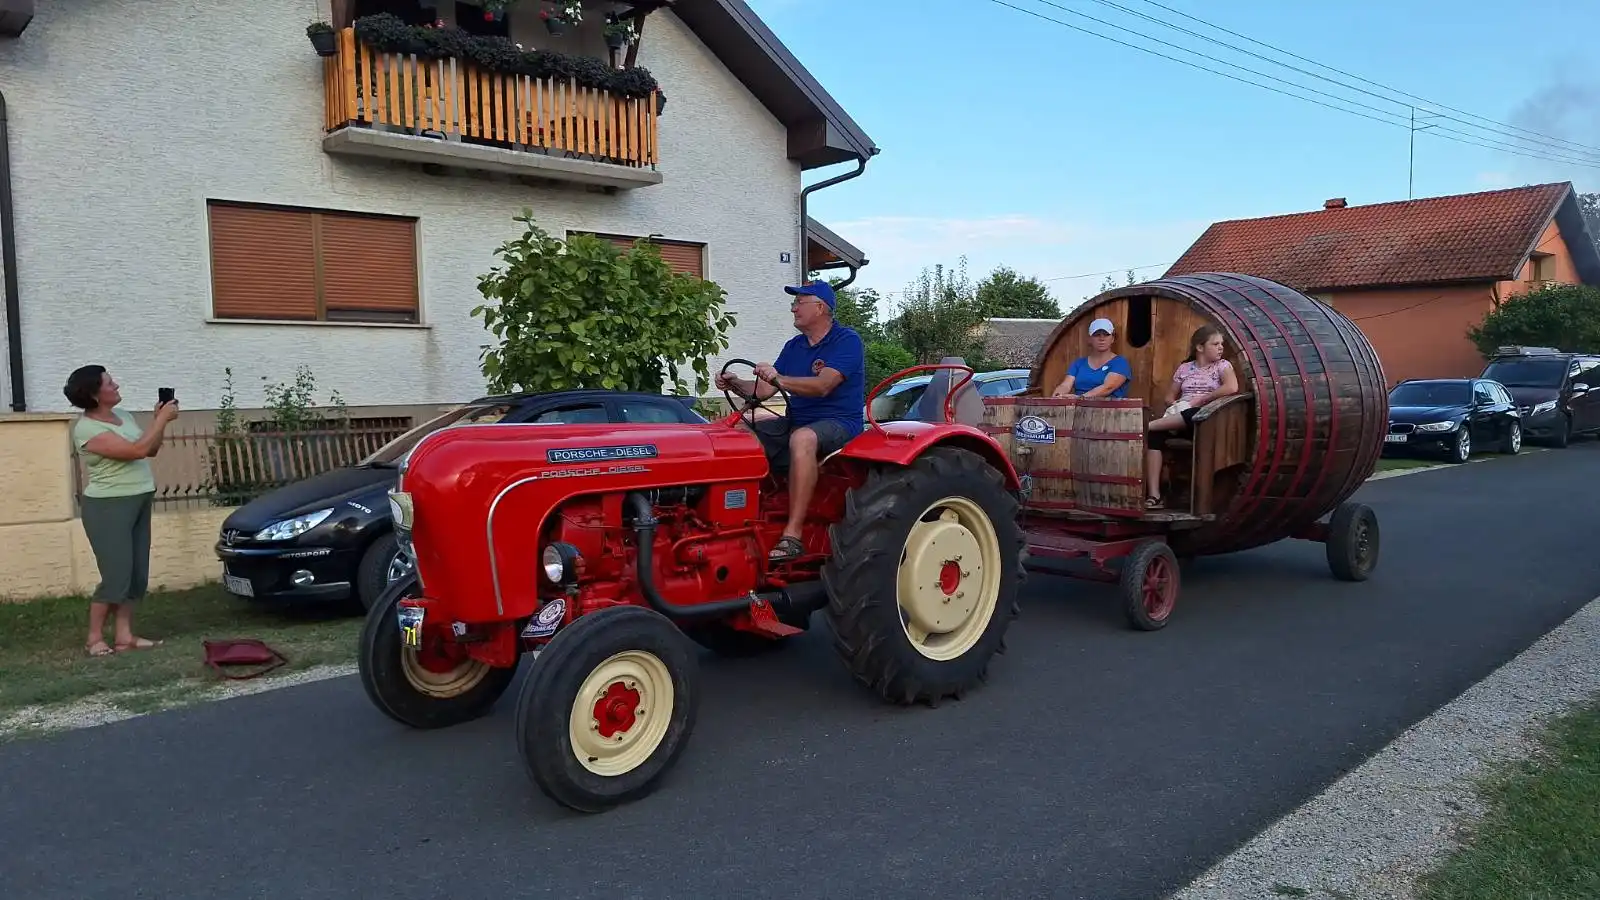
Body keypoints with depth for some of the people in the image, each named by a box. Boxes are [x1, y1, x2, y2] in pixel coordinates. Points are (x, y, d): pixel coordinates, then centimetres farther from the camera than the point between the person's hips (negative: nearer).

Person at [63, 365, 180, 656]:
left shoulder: (122, 415, 8)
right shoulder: (87, 429, -17)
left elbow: (151, 451, 15)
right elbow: (137, 450, -25)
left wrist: (159, 420, 0)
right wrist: (163, 419, -17)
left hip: (139, 502, 8)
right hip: (108, 507, -8)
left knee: (137, 575, 6)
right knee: (116, 576, -8)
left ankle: (125, 635, 11)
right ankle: (94, 638, 6)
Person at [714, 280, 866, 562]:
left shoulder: (847, 340, -8)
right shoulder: (794, 346, 15)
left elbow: (823, 386, -24)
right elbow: (763, 390, 9)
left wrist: (780, 379, -37)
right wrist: (735, 384, -11)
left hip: (838, 423, -8)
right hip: (794, 421, 8)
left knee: (802, 439, -40)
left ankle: (792, 534, -41)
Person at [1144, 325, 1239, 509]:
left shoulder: (1222, 365, 9)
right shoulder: (1184, 368, 18)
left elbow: (1232, 387, -12)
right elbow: (1169, 396, 19)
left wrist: (1201, 399, -13)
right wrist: (1176, 406, -4)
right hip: (1178, 416, 3)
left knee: (1190, 415, -43)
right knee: (1153, 436, -31)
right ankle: (1154, 495, -35)